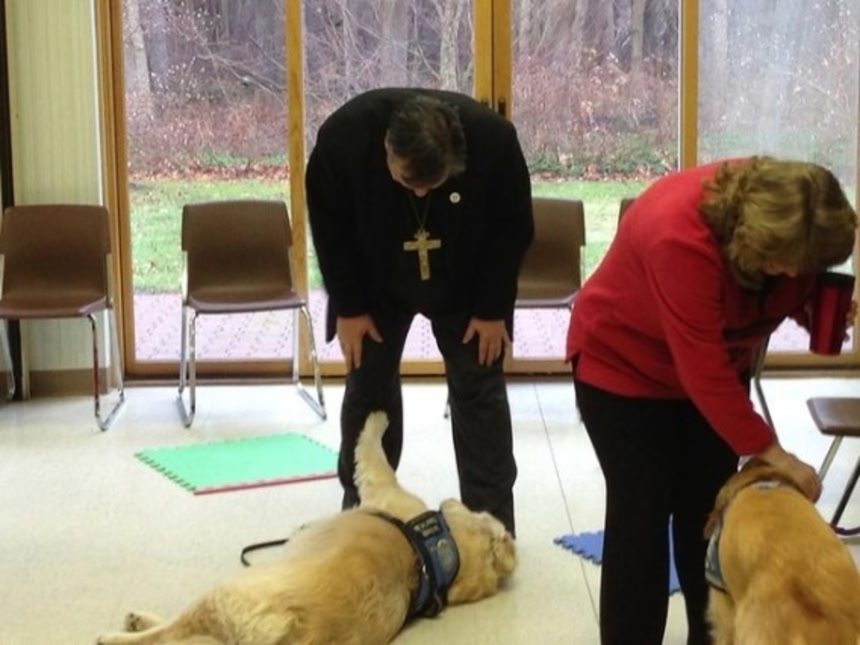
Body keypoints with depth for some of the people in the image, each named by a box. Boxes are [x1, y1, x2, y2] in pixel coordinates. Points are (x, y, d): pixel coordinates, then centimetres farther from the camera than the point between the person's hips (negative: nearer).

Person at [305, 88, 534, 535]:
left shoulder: (494, 140, -34)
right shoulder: (342, 137, -33)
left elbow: (513, 230, -17)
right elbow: (329, 227, -16)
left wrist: (493, 308, -13)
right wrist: (349, 306, -13)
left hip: (465, 283, 0)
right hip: (376, 282, 1)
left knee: (479, 387, 0)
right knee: (367, 386, 4)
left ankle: (491, 519, 8)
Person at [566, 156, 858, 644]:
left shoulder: (781, 211, -20)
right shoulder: (682, 238, -40)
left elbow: (797, 290, 0)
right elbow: (703, 373, -36)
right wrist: (772, 455, -32)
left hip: (716, 363, 6)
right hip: (624, 366, -6)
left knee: (709, 510, 9)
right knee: (641, 514, -6)